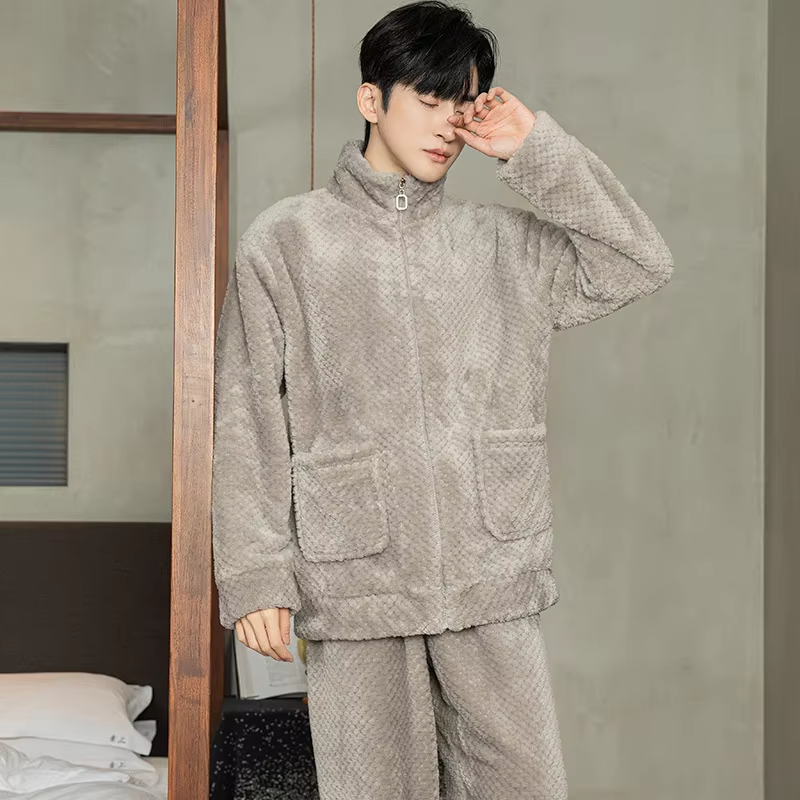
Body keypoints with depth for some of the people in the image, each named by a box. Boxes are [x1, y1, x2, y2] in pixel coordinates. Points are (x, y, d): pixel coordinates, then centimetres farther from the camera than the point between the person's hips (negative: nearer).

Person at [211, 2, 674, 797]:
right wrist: (254, 576, -6)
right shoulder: (284, 241, 2)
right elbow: (248, 424, -1)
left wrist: (535, 150, 0)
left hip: (494, 582, 3)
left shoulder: (505, 243, 11)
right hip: (355, 584, -2)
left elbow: (639, 265, 3)